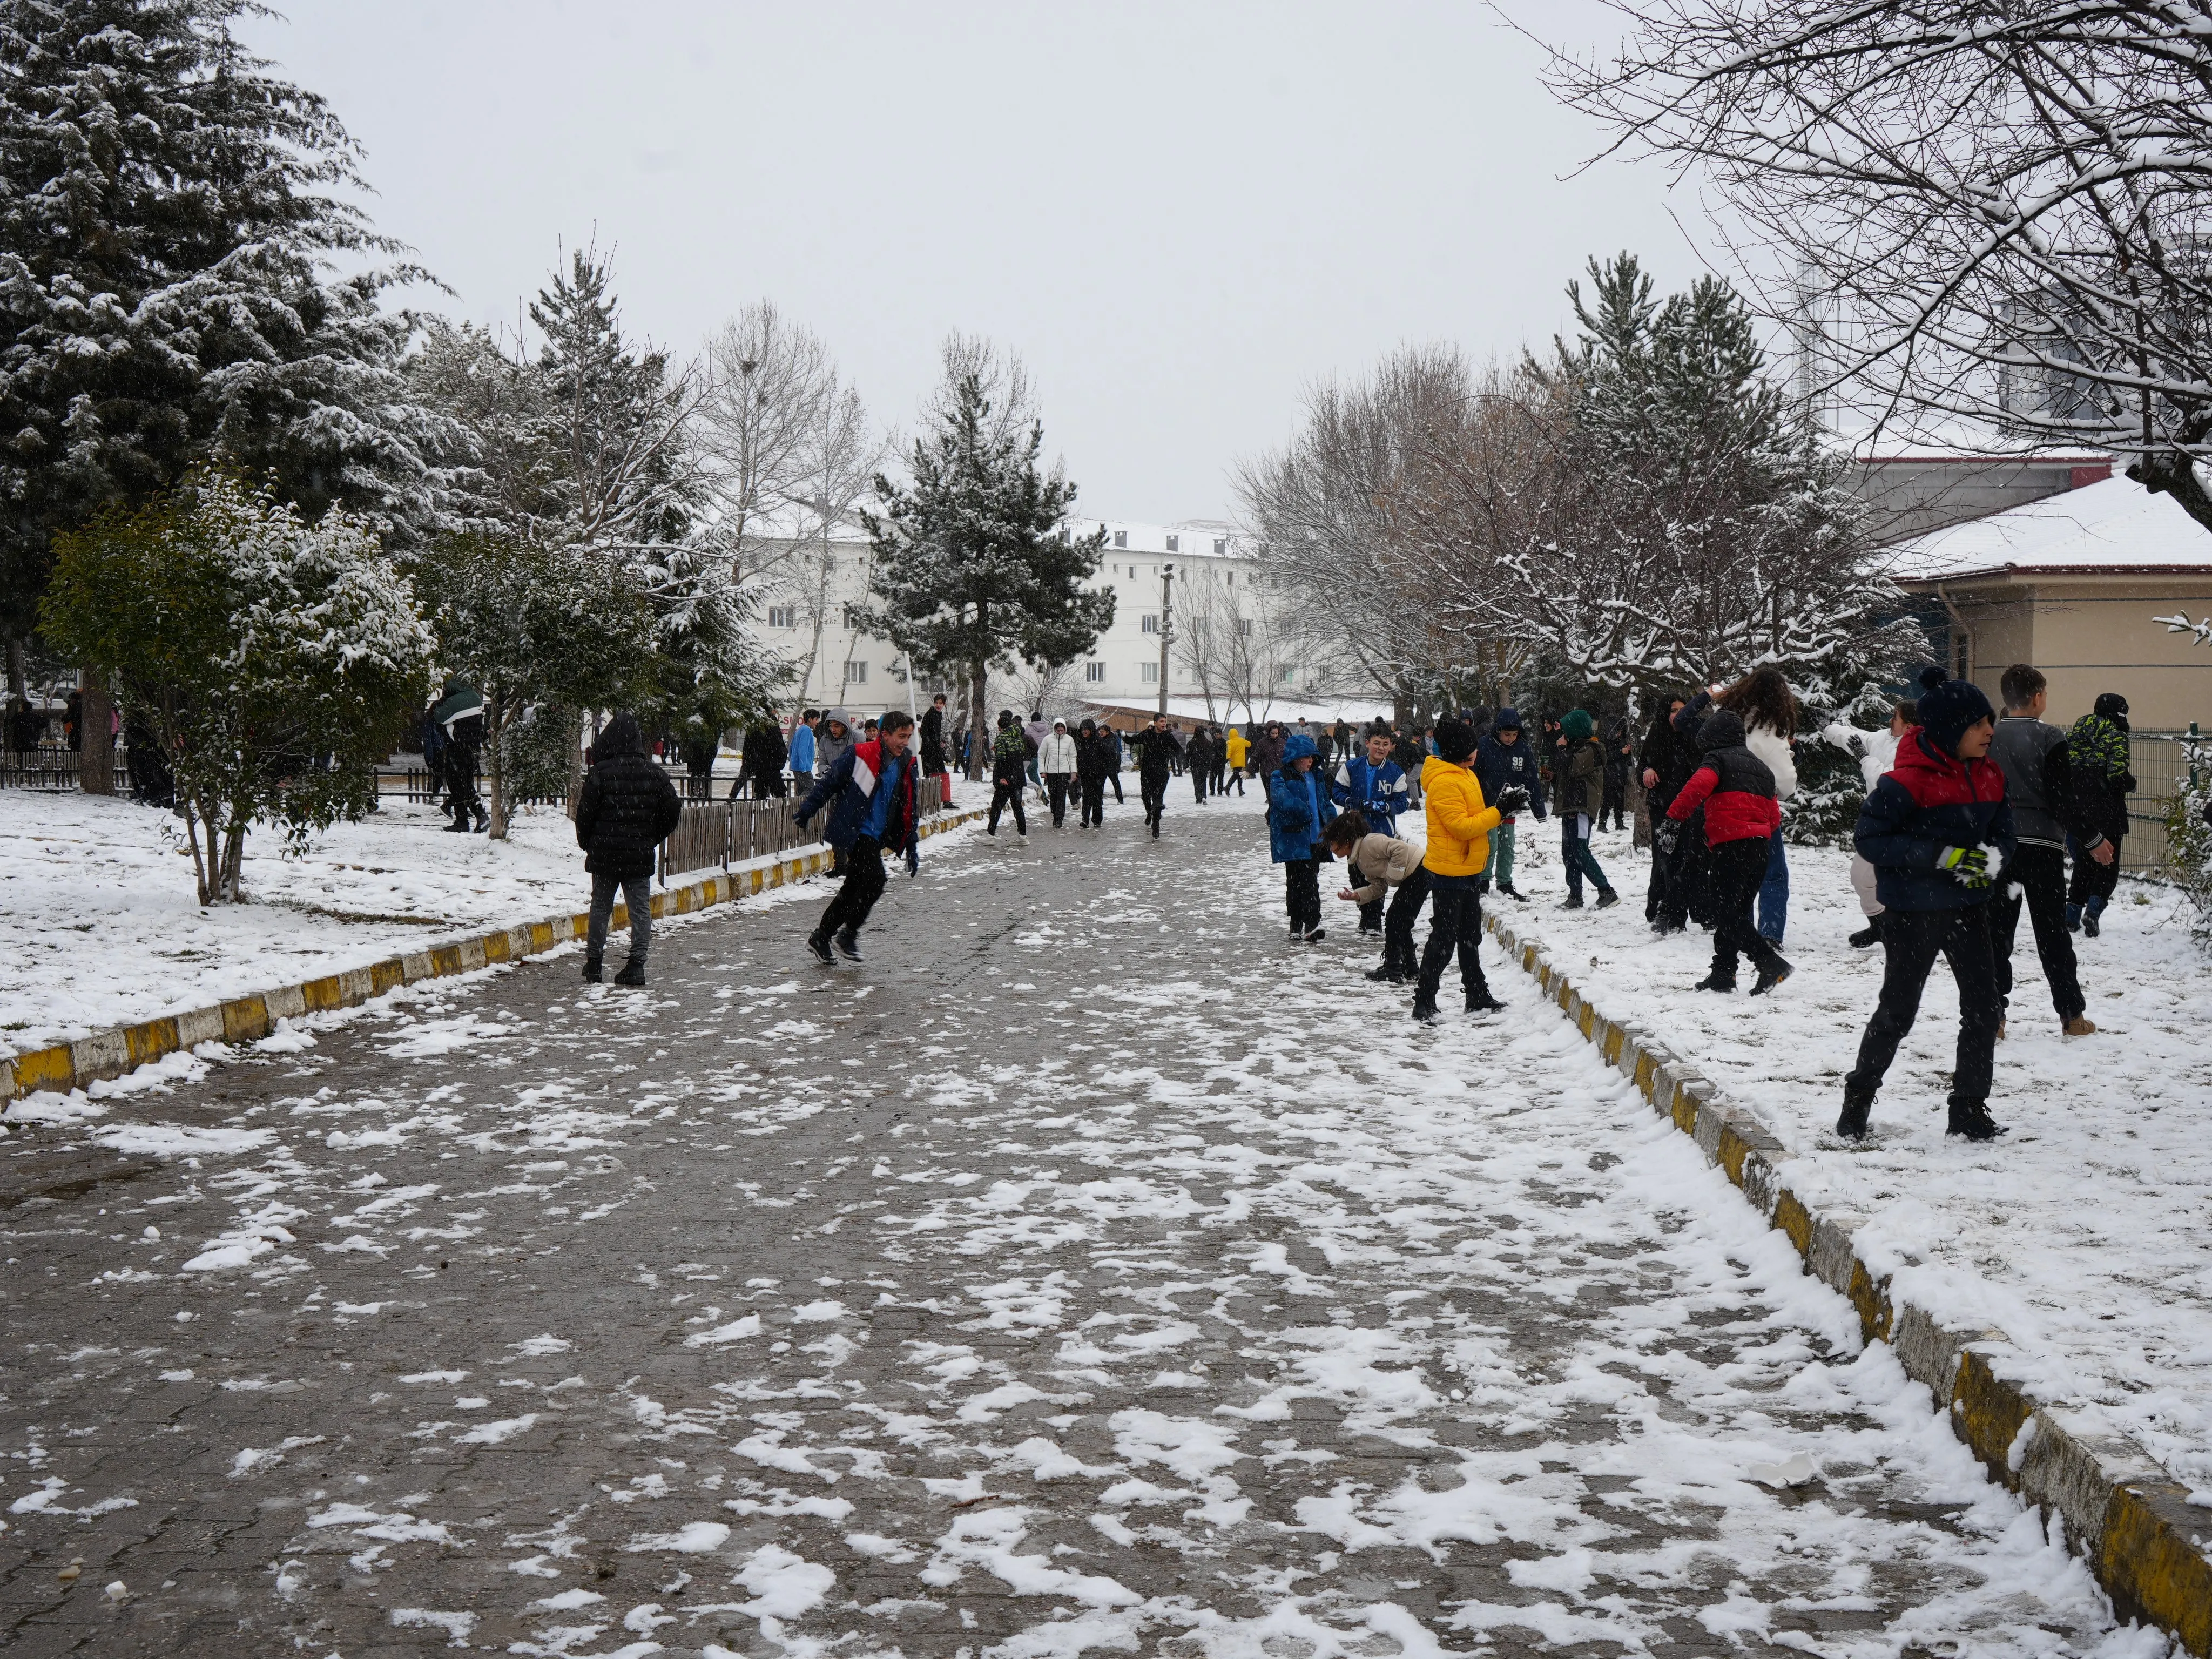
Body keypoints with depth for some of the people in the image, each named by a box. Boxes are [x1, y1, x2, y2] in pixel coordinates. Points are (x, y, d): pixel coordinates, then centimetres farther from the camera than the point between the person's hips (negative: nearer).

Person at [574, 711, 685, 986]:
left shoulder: (600, 774, -11)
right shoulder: (654, 773, -2)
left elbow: (585, 813, -9)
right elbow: (673, 810, 1)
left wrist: (587, 844, 9)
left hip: (604, 855, -1)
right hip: (641, 856, 1)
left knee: (600, 907, 11)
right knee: (640, 909, 6)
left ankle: (594, 964, 15)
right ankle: (637, 965, -1)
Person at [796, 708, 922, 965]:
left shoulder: (907, 766, 8)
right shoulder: (859, 755, -12)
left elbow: (911, 810, 15)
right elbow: (829, 783, -4)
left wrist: (913, 848, 13)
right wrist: (806, 811, -3)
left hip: (876, 838, 7)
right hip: (855, 832, -7)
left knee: (854, 889, 10)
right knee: (874, 883, -18)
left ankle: (819, 938, 20)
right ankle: (848, 935, -4)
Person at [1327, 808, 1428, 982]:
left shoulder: (1369, 843, -18)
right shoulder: (1358, 859, 13)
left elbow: (1401, 849, -28)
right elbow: (1379, 887, 11)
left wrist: (1393, 873, -20)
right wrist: (1356, 895, -2)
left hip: (1420, 872, -10)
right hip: (1412, 878, 10)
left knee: (1394, 922, -6)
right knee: (1400, 923, 16)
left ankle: (1392, 971, -1)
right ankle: (1409, 969, 25)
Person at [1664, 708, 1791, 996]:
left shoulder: (1717, 759, 2)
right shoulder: (1761, 767, 25)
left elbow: (1699, 785, -19)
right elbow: (1773, 816, 23)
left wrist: (1675, 815, -19)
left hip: (1730, 843, -8)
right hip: (1760, 846, 8)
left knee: (1728, 914, -9)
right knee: (1737, 912, 13)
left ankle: (1770, 962, -22)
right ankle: (1723, 973, 16)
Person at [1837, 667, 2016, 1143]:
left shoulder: (1990, 776, 5)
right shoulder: (1908, 780, -17)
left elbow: (2003, 832, 14)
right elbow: (1868, 837, -19)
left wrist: (1989, 863, -10)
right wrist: (1942, 856, -24)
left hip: (1968, 908, 6)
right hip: (1914, 912, -6)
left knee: (1984, 1009, 2)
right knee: (1898, 1011, 5)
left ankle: (1970, 1111, 13)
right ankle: (1858, 1099, 25)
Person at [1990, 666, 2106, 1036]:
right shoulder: (2049, 739, -9)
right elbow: (2064, 798, -11)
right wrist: (2093, 839, -1)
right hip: (2042, 845, -3)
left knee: (1997, 932, 6)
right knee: (2052, 934, 7)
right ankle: (2072, 1015, 13)